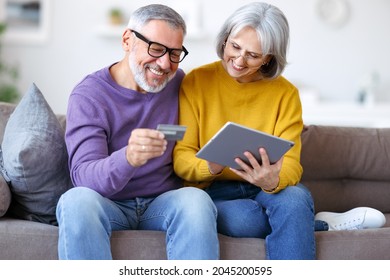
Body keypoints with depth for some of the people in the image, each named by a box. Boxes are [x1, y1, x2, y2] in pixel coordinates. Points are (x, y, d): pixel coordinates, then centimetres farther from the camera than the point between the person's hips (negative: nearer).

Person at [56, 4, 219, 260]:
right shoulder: (89, 95, -8)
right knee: (77, 199, -35)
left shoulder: (178, 83, 5)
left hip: (164, 203, 2)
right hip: (109, 205, -2)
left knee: (196, 199, -31)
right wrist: (128, 158, -42)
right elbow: (83, 176, -20)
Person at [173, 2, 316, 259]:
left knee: (295, 198, -34)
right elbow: (182, 157, -6)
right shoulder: (196, 82, -2)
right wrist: (209, 167, -29)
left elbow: (290, 163, -6)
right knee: (241, 218, -34)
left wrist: (274, 181, -31)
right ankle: (320, 223, -9)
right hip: (212, 190, -1)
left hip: (266, 190, 1)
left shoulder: (286, 94, 1)